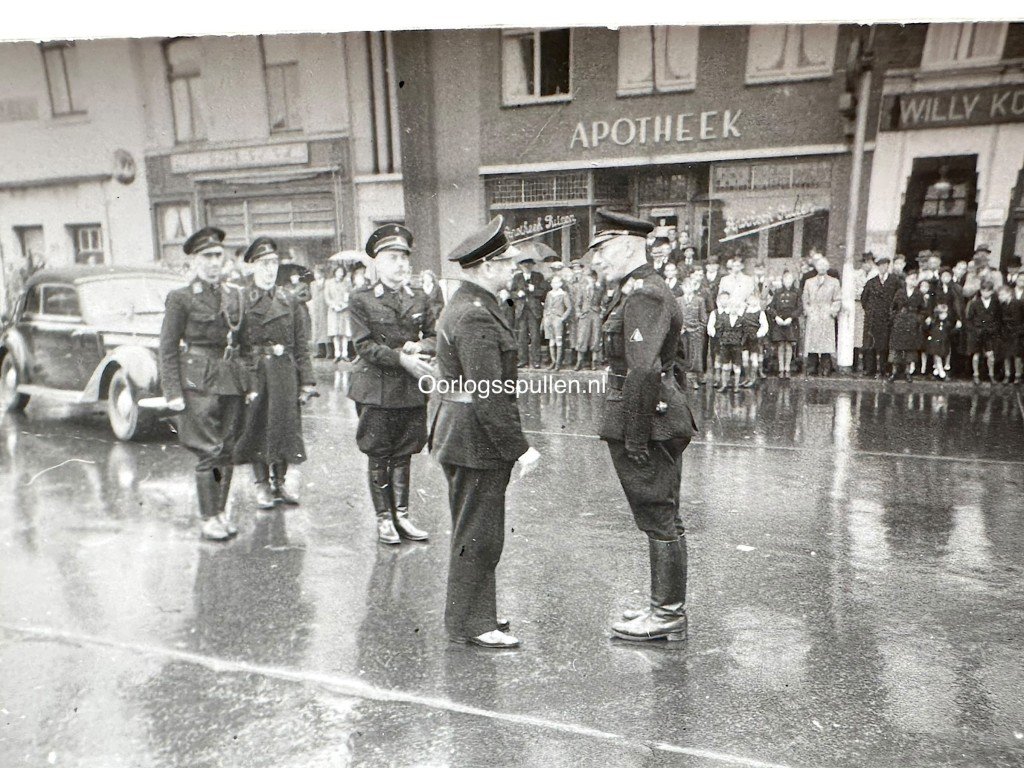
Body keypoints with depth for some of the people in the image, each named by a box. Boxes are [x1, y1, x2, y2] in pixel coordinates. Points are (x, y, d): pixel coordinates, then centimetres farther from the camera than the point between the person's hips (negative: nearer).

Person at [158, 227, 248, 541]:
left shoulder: (234, 295, 11)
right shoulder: (180, 298, -3)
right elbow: (168, 349, -4)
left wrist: (249, 382, 11)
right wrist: (173, 392, -10)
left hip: (232, 382, 5)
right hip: (199, 383, -5)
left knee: (226, 449, 9)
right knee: (209, 452, -3)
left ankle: (221, 511, 21)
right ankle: (207, 519, 10)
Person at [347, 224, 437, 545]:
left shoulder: (419, 298, 9)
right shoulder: (361, 299, -3)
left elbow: (435, 336, 10)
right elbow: (364, 344, -10)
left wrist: (419, 347, -12)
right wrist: (401, 358, -18)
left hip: (412, 388, 3)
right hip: (375, 388, -3)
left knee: (403, 454, 11)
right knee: (378, 455, 6)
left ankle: (402, 515, 23)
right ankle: (384, 518, 19)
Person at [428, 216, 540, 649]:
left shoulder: (464, 305, 13)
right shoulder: (477, 317, -21)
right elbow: (489, 395, -25)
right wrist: (519, 447, -21)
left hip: (460, 434, 11)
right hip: (476, 440, -11)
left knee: (472, 529, 20)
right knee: (479, 534, 2)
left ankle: (473, 611, 35)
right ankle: (470, 623, 16)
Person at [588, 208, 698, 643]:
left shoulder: (644, 295, -17)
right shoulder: (639, 291, 16)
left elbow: (643, 371, -26)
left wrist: (634, 437, -22)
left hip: (648, 424, -10)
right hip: (661, 421, 10)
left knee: (659, 520, 1)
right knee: (662, 520, 17)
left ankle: (668, 616, 16)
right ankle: (667, 608, 31)